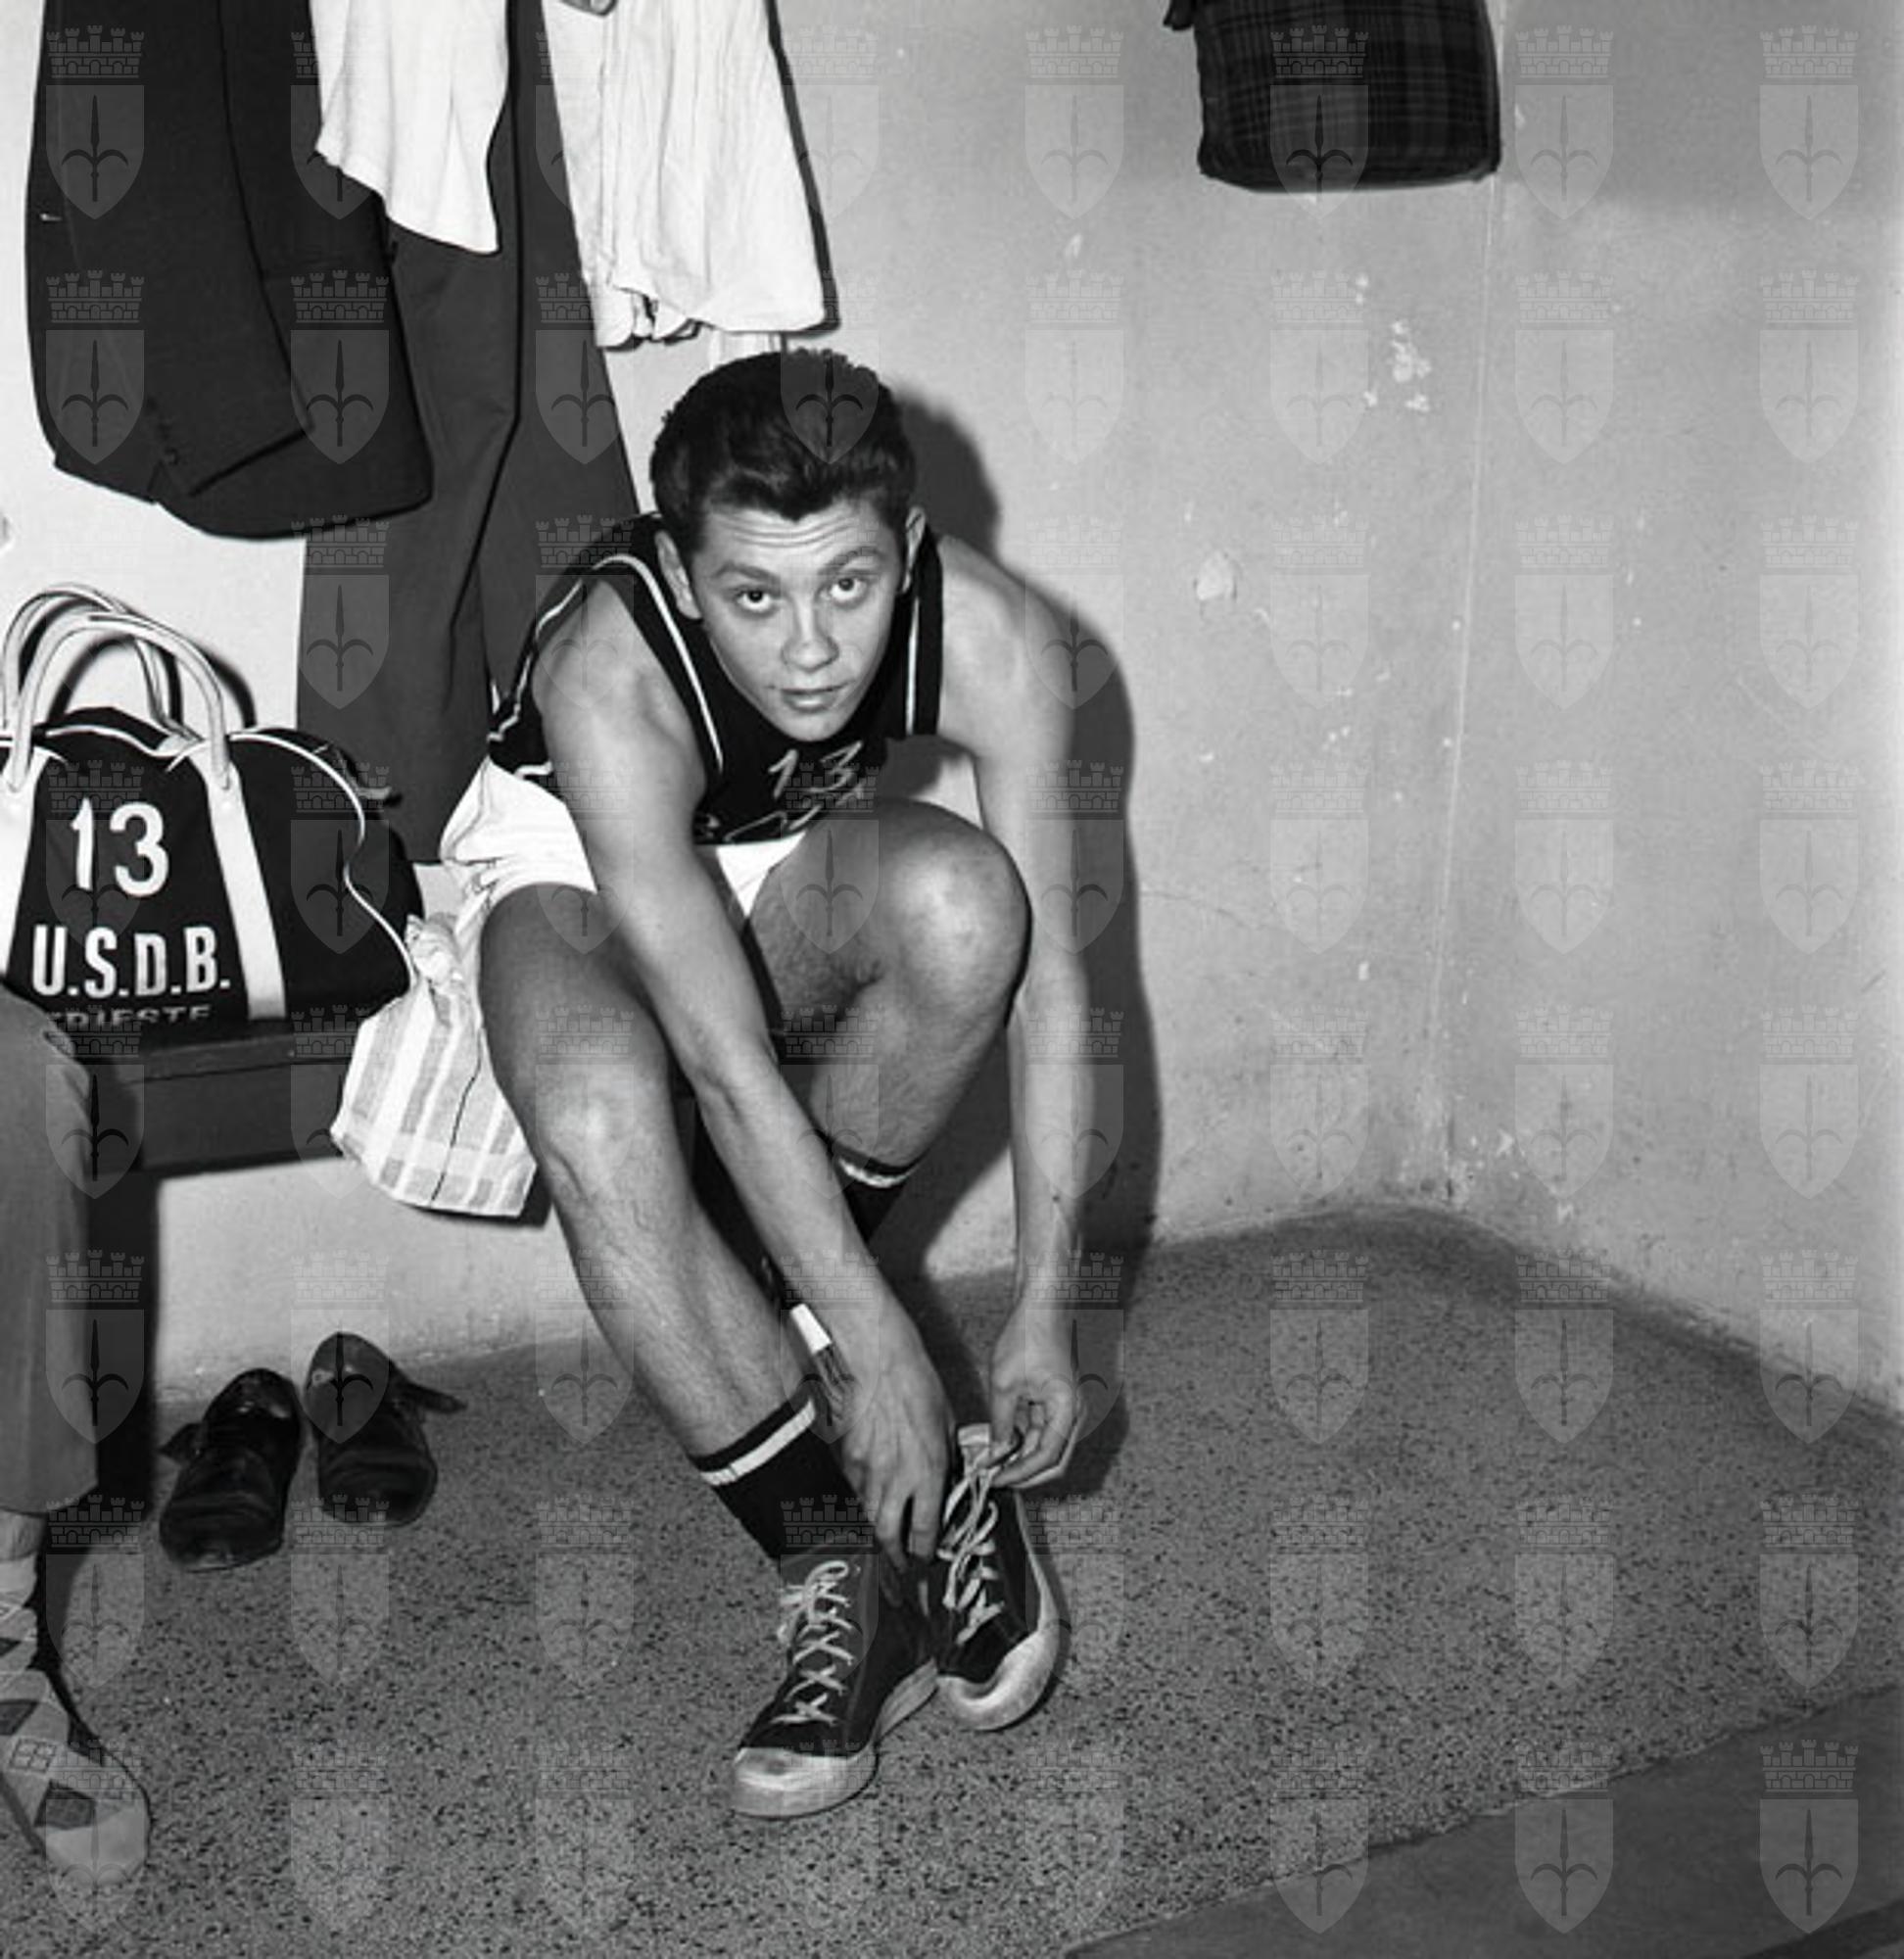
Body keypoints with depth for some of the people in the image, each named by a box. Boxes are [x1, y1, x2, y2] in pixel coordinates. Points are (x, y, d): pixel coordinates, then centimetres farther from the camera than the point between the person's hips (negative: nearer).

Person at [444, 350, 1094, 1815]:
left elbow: (1048, 979, -23)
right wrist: (886, 1357, -36)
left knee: (960, 899, -32)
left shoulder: (989, 637, -27)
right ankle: (846, 1570, -21)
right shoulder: (611, 671, -36)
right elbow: (731, 1067, -38)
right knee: (600, 1121, -36)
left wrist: (1043, 1312, -25)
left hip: (793, 868, 3)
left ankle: (779, 1334, -11)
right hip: (572, 862, -3)